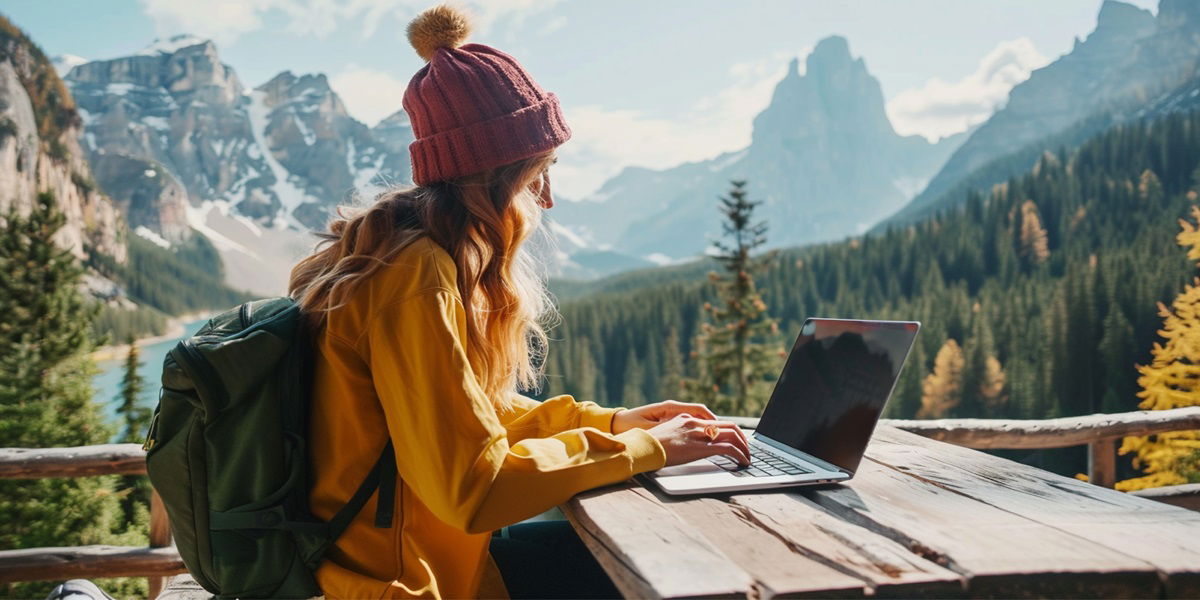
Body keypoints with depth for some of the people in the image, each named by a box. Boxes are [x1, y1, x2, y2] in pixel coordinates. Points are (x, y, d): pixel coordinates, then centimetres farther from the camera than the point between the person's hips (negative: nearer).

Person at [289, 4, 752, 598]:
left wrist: (610, 420, 4)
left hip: (437, 542, 8)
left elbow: (472, 412, 13)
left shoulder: (421, 256, 4)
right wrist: (642, 448, -17)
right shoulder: (418, 282, -26)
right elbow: (473, 485, -26)